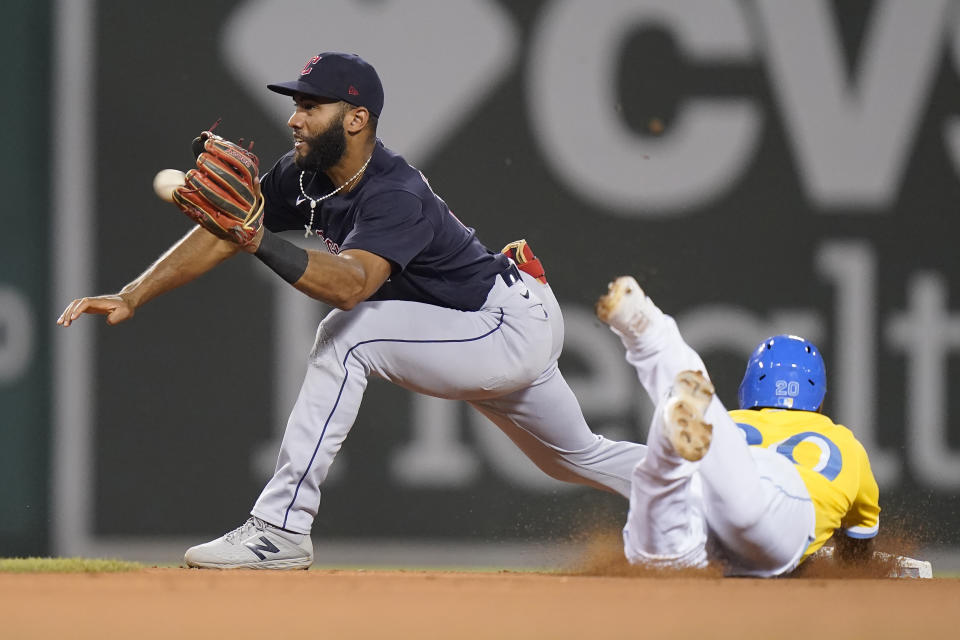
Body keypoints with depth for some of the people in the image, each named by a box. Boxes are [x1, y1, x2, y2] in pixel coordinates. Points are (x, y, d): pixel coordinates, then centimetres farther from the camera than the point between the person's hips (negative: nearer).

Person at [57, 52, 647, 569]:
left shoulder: (397, 196, -31)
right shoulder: (304, 176, -5)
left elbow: (352, 284, -49)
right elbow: (221, 236, -5)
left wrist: (262, 243, -60)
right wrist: (131, 297, -14)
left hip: (515, 328, -10)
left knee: (347, 336, -26)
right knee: (579, 458, 24)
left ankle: (282, 529, -26)